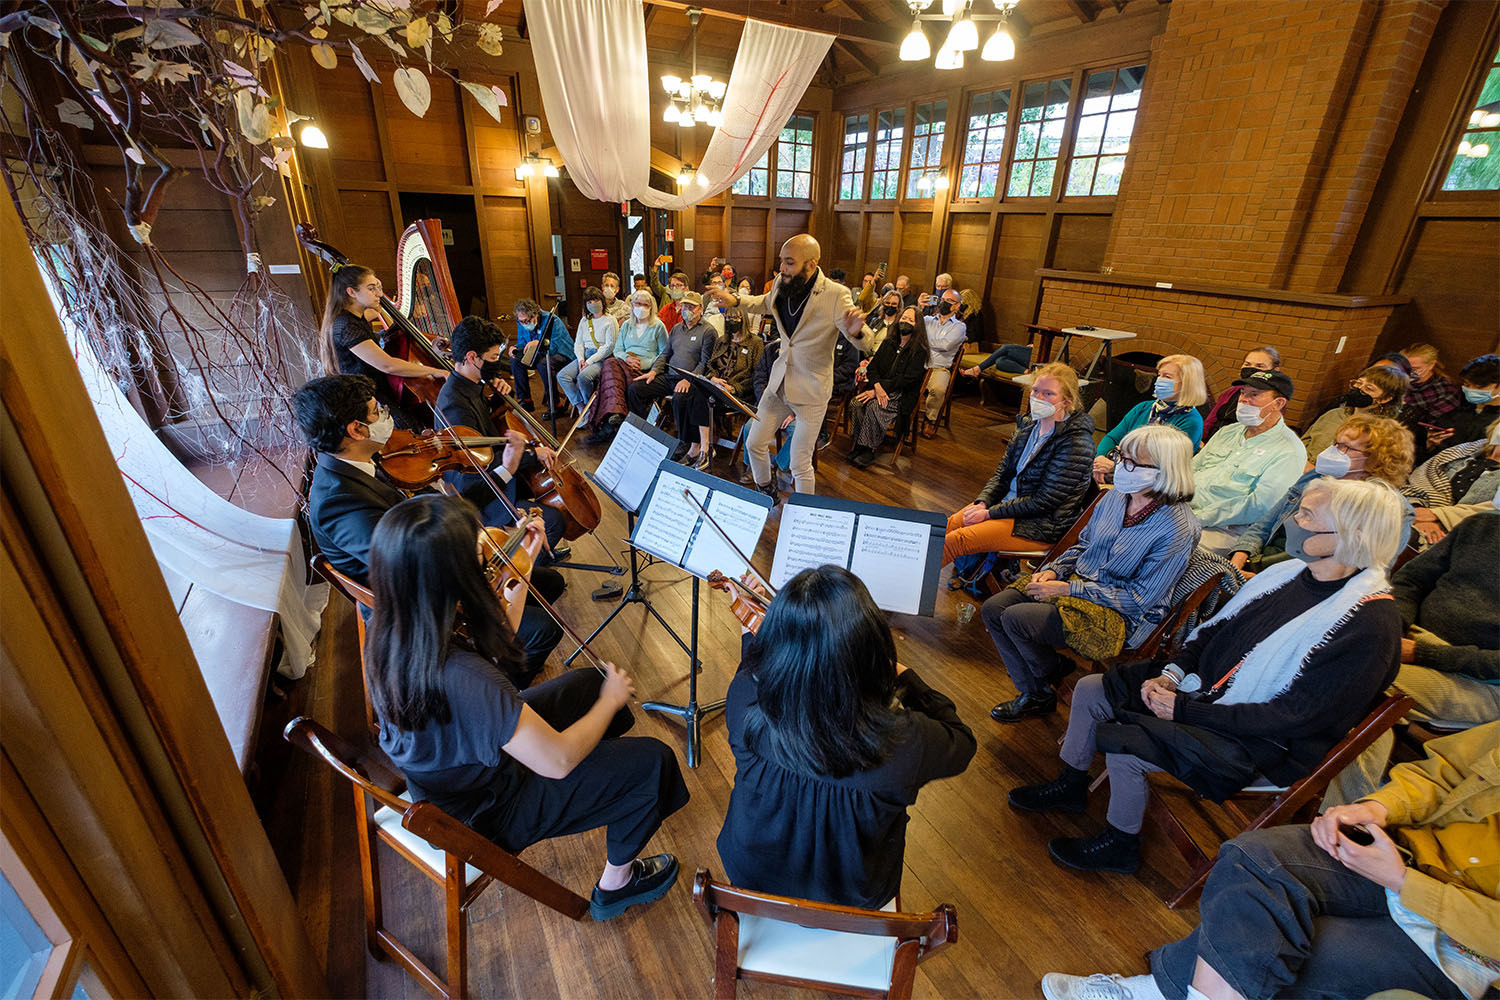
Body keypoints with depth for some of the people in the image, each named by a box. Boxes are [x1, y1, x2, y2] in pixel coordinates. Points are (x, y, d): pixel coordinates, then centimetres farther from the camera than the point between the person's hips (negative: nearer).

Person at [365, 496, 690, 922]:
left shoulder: (386, 633, -17)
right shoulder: (462, 678, -42)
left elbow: (493, 645, 0)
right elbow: (558, 761, -32)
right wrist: (611, 699, -14)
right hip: (486, 812, -7)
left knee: (588, 681, 19)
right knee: (653, 760, -2)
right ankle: (616, 884, 25)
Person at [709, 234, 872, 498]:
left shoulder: (836, 295, -20)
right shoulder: (780, 283, -3)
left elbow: (867, 346, -19)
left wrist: (856, 331, -42)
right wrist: (736, 300, 7)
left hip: (811, 392, -6)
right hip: (779, 384, 6)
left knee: (800, 465, 0)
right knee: (754, 444, 16)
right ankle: (766, 492, 43)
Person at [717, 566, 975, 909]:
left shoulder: (745, 701, -32)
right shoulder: (901, 740, -37)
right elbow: (962, 742, -12)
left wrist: (754, 630, 9)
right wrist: (904, 676, -4)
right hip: (852, 895, -1)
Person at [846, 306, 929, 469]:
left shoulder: (919, 351, -4)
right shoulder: (889, 342, 14)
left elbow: (908, 379, -13)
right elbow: (873, 366, 8)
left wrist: (878, 390, -20)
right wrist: (877, 386, -15)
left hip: (902, 396, -5)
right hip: (880, 388, 5)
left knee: (873, 406, -34)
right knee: (855, 403, -26)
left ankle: (869, 450, -21)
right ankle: (858, 444, -16)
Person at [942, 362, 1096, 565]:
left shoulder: (1075, 442, -20)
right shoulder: (1029, 423, 3)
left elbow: (1043, 502, -21)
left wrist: (989, 513, -18)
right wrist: (982, 503, -7)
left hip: (1043, 525, -7)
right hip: (1009, 502, 8)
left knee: (954, 541, -20)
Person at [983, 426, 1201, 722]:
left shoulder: (1177, 528, -20)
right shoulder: (1117, 496, 0)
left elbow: (1140, 598, -18)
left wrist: (1068, 589, -20)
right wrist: (1054, 571, -5)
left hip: (1120, 617, -7)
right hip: (1078, 580, 7)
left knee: (1016, 619, -24)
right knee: (992, 609, -10)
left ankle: (1053, 671, 11)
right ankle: (1032, 695, 8)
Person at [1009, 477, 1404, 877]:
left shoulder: (1369, 624, -23)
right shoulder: (1289, 572, 0)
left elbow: (1292, 717, -24)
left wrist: (1185, 709, -22)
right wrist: (1171, 673, -5)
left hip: (1258, 740, -8)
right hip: (1202, 685, 8)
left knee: (1124, 747, -21)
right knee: (1089, 690, 2)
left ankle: (1119, 844, 9)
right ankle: (1071, 785, 25)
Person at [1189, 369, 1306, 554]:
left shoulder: (1289, 452, -4)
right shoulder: (1228, 432, 19)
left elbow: (1259, 506, -14)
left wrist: (1199, 517, -20)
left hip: (1223, 530, -7)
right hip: (1180, 510, 7)